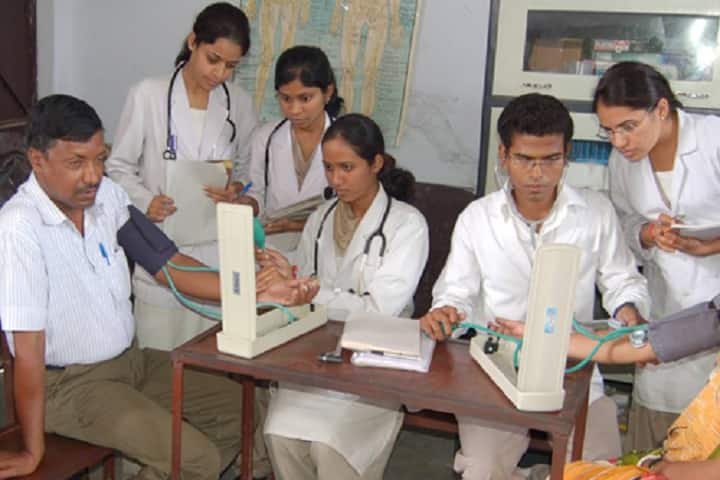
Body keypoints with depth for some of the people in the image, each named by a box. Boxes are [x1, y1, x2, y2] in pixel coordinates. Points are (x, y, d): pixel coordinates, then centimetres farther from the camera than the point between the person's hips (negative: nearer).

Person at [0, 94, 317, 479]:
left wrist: (256, 293, -9)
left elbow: (168, 265, 1)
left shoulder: (106, 195, -4)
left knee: (243, 410, 8)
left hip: (131, 359, 8)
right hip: (70, 384, -7)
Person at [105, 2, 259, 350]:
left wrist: (237, 190, -6)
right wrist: (146, 201, -15)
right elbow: (119, 167, 3)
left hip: (218, 249, 2)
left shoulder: (239, 102, 4)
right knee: (159, 356, 4)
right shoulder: (148, 95, -3)